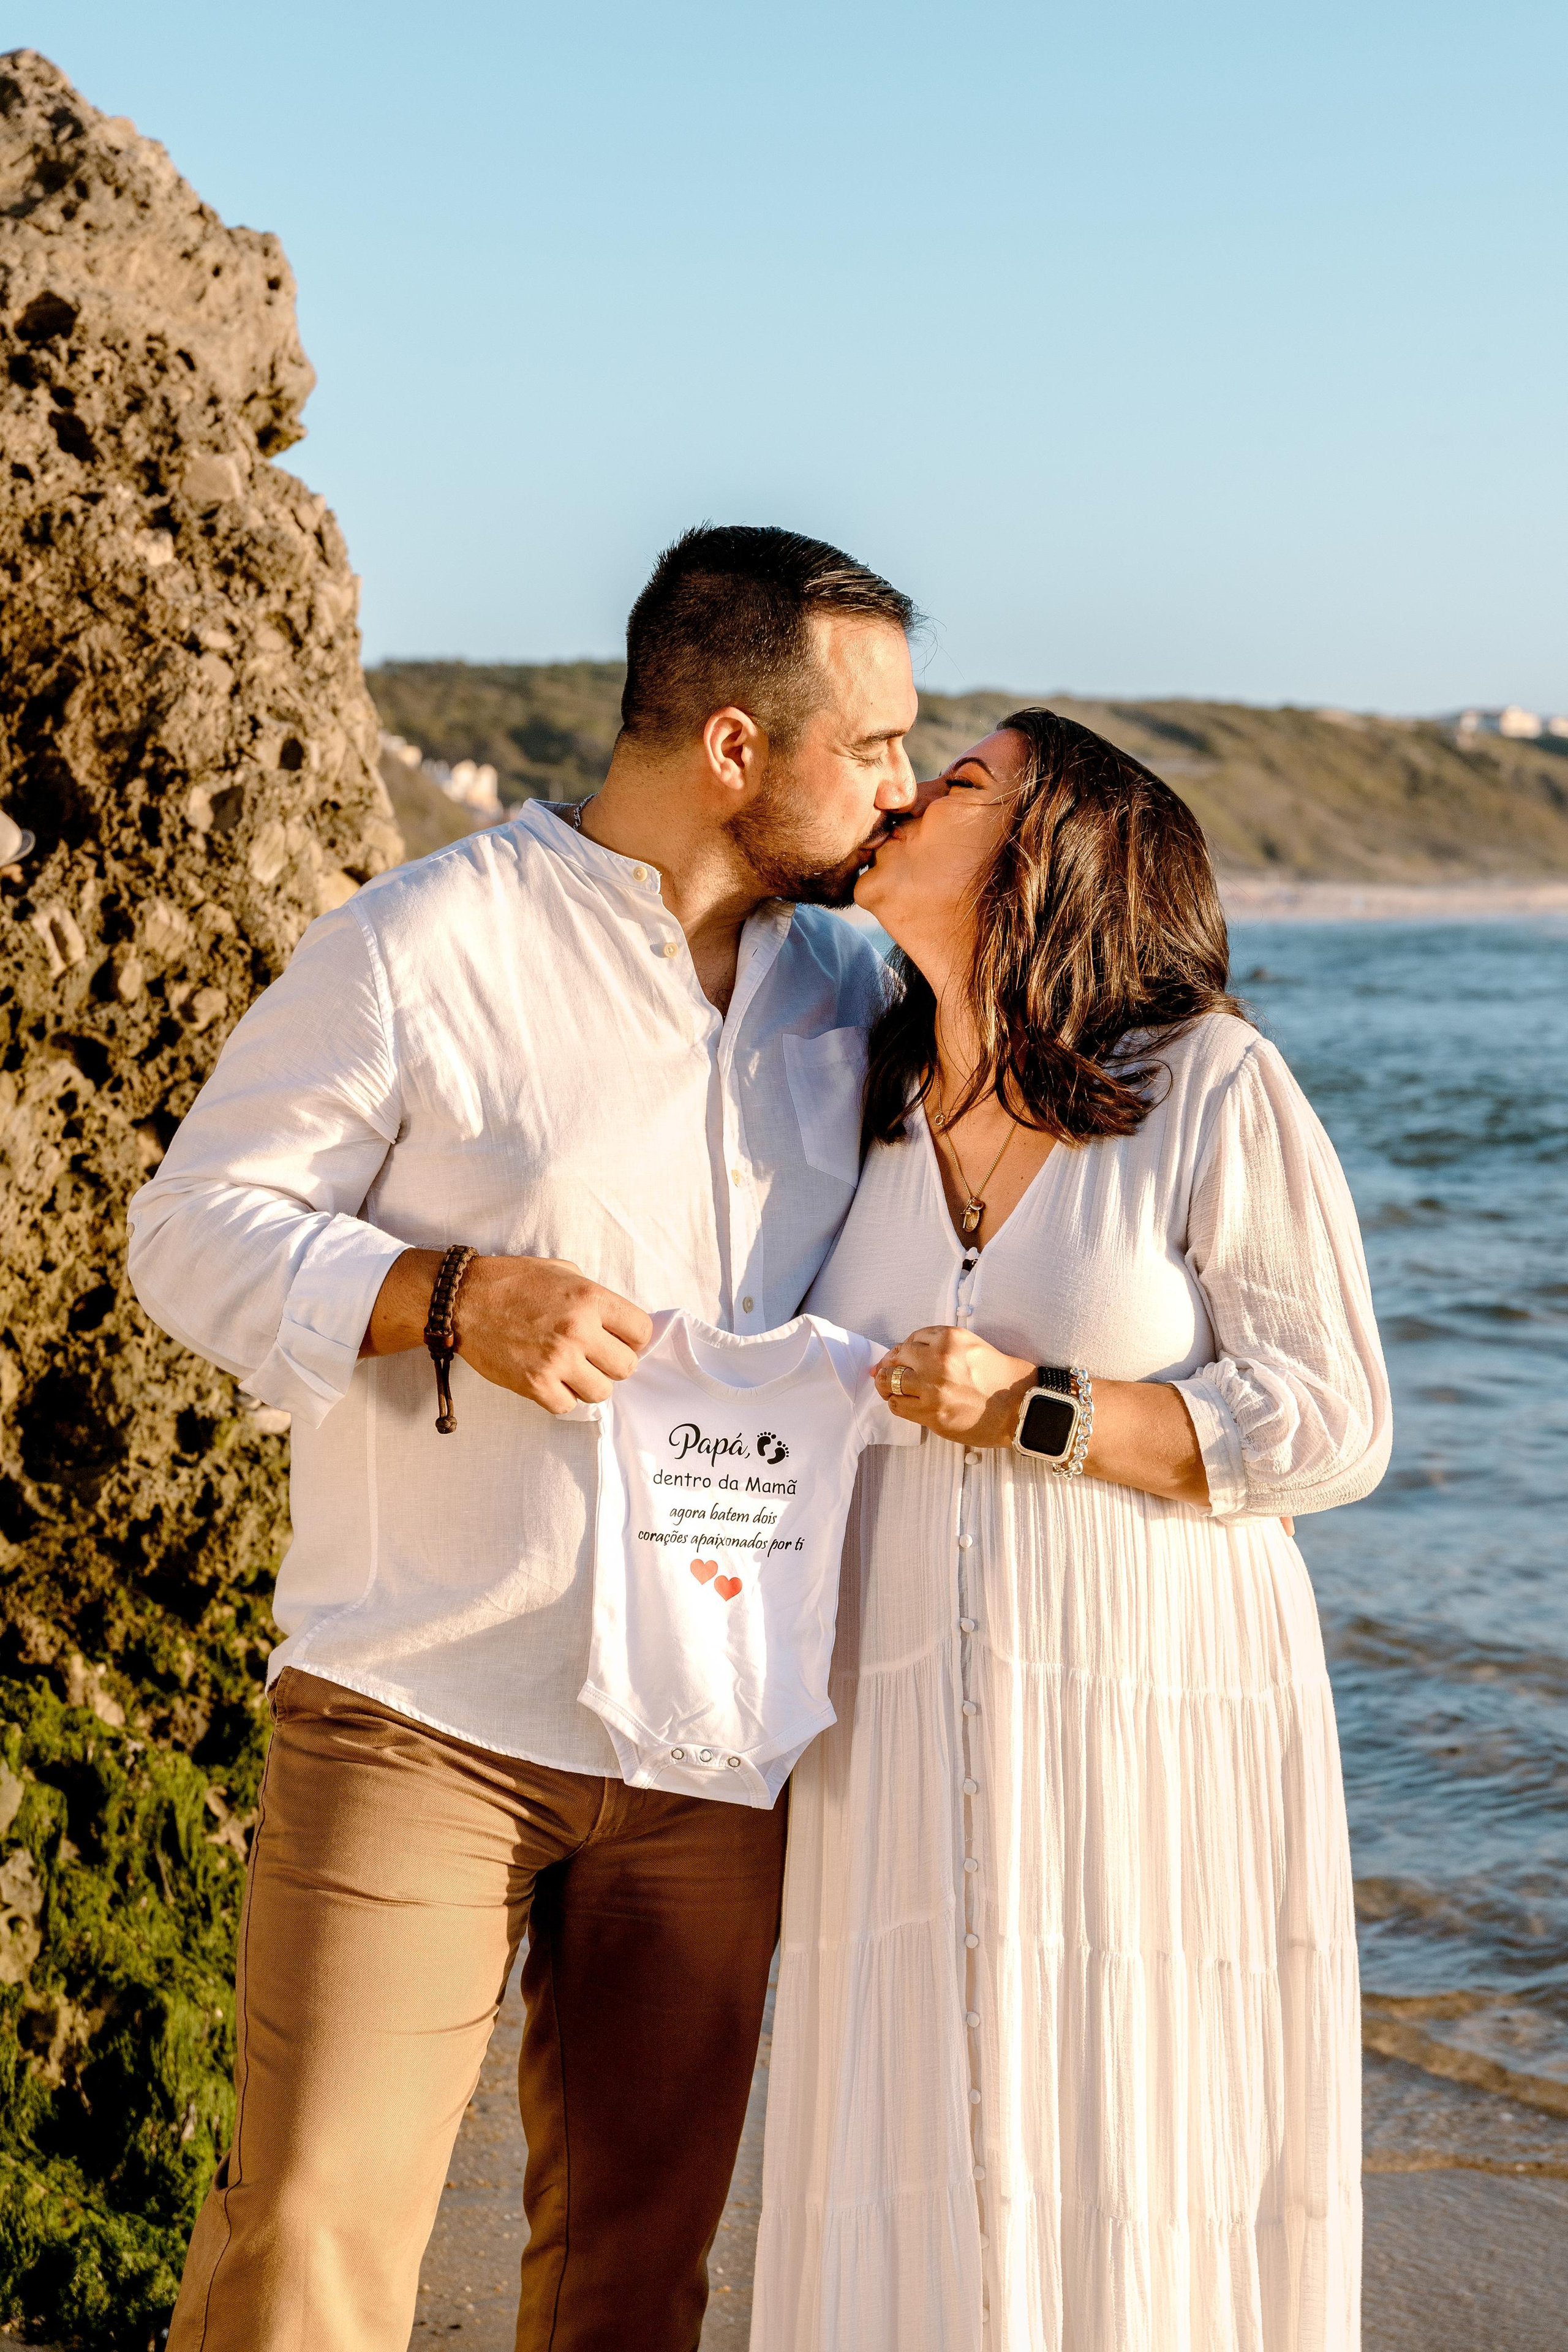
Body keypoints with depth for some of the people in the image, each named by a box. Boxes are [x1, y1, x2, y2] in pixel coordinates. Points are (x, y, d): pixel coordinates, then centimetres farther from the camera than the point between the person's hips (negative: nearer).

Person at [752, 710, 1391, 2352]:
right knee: (918, 2189, 6)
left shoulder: (1214, 1086, -7)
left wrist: (1038, 1415, -17)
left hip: (1156, 1732, -4)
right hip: (912, 1752, 4)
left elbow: (1330, 1426, -9)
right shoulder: (870, 1108, 9)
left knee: (1149, 2188, 2)